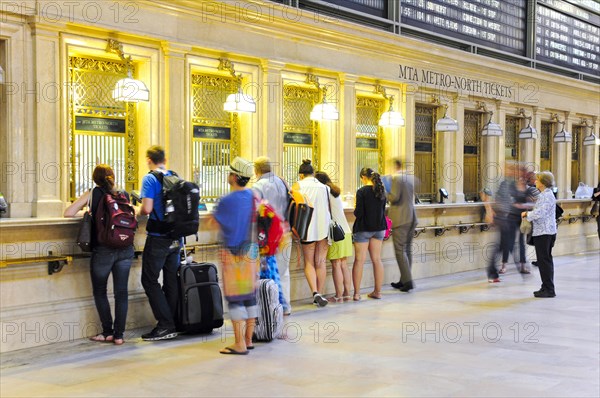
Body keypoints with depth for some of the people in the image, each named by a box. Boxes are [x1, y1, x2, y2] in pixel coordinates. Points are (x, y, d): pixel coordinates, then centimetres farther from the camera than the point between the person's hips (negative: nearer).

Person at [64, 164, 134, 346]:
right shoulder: (124, 194, 8)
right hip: (126, 249, 3)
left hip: (103, 249, -3)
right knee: (121, 292, 7)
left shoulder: (92, 194, -1)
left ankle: (107, 332, 13)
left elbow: (68, 213, -4)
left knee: (100, 291, 13)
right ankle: (119, 334, 7)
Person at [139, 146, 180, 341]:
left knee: (150, 281, 1)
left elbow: (147, 208, -19)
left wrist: (138, 210, 2)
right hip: (176, 238, 6)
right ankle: (173, 324, 15)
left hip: (158, 238, -6)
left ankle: (166, 325, -3)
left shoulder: (150, 179, -11)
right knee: (171, 280, 11)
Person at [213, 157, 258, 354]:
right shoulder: (253, 196, 3)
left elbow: (214, 220, 1)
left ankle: (239, 344, -1)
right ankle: (248, 340, 18)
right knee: (250, 296, 11)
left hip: (233, 253, -6)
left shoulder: (227, 201, -14)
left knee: (235, 298, -2)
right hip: (252, 251, 6)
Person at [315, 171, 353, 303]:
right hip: (346, 231, 8)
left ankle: (339, 295, -2)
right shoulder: (336, 192, 19)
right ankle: (347, 293, 13)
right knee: (344, 264, 10)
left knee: (336, 264, -4)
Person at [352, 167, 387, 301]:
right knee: (377, 259, 11)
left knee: (359, 260, 0)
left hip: (363, 228, -6)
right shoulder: (381, 191, 5)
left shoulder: (362, 192, -14)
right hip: (379, 228, 6)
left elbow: (358, 213, -16)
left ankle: (357, 293, 2)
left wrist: (355, 209, 4)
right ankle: (377, 291, 16)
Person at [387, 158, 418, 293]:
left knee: (400, 250, -4)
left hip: (400, 218, -8)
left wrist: (386, 193, 0)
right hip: (412, 218, 8)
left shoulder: (396, 177, -13)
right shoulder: (412, 177, 10)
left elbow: (394, 197, -19)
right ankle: (404, 280, 19)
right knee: (408, 249, 12)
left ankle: (408, 280, -9)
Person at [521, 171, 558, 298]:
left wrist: (527, 214, -10)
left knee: (544, 260, -6)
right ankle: (547, 288, 22)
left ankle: (549, 290, -2)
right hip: (542, 232, 11)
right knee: (545, 260, 15)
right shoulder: (544, 195, 16)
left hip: (544, 232, -11)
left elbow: (540, 213, -24)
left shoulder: (547, 196, -16)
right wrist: (529, 213, 8)